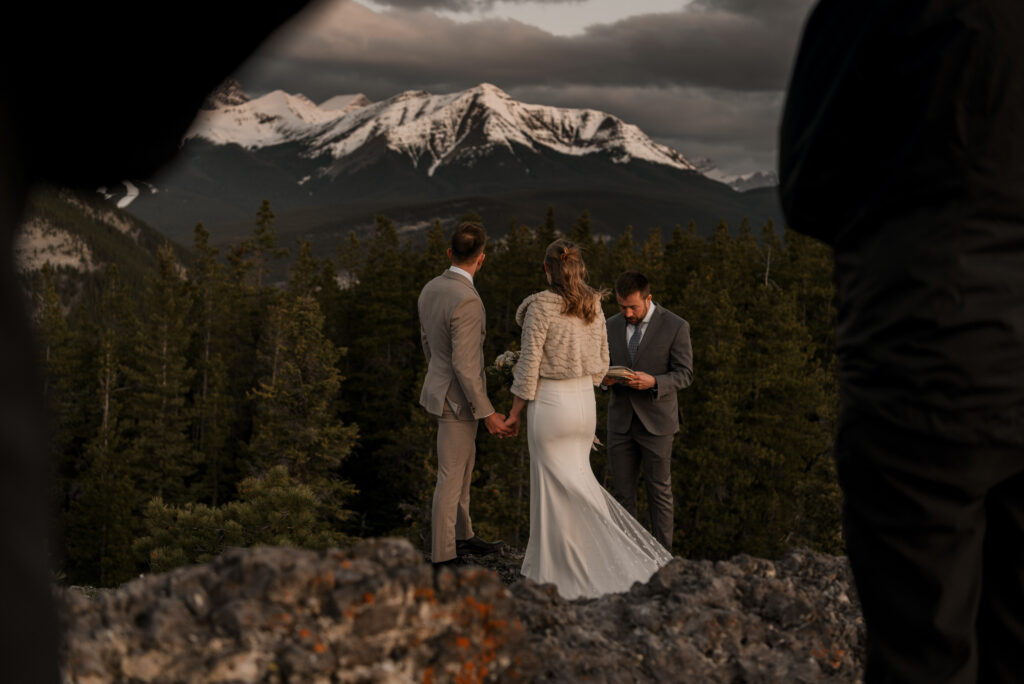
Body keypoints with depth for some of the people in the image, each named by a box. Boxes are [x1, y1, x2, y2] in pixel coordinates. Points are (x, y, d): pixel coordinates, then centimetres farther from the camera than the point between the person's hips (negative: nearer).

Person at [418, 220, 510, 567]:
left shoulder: (430, 289, 1)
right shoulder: (466, 301, -27)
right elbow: (465, 365, -27)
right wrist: (486, 413, -21)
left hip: (439, 386, 9)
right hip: (457, 400, -9)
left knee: (463, 466, 23)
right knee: (450, 478, 1)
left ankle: (462, 536, 37)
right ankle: (443, 556, 11)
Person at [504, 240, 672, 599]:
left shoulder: (540, 306, -14)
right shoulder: (593, 305, 4)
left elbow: (529, 365, -13)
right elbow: (601, 362, 9)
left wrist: (515, 411, -4)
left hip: (548, 403, -6)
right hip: (585, 400, 6)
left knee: (556, 487, 3)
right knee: (577, 479, 17)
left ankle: (558, 569, 8)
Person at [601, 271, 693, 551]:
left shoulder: (675, 327, -9)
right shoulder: (612, 326, 6)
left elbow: (685, 374, -8)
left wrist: (653, 382, -25)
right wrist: (606, 378, -9)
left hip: (656, 422, -4)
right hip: (621, 420, 4)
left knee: (659, 491, 4)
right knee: (622, 491, 6)